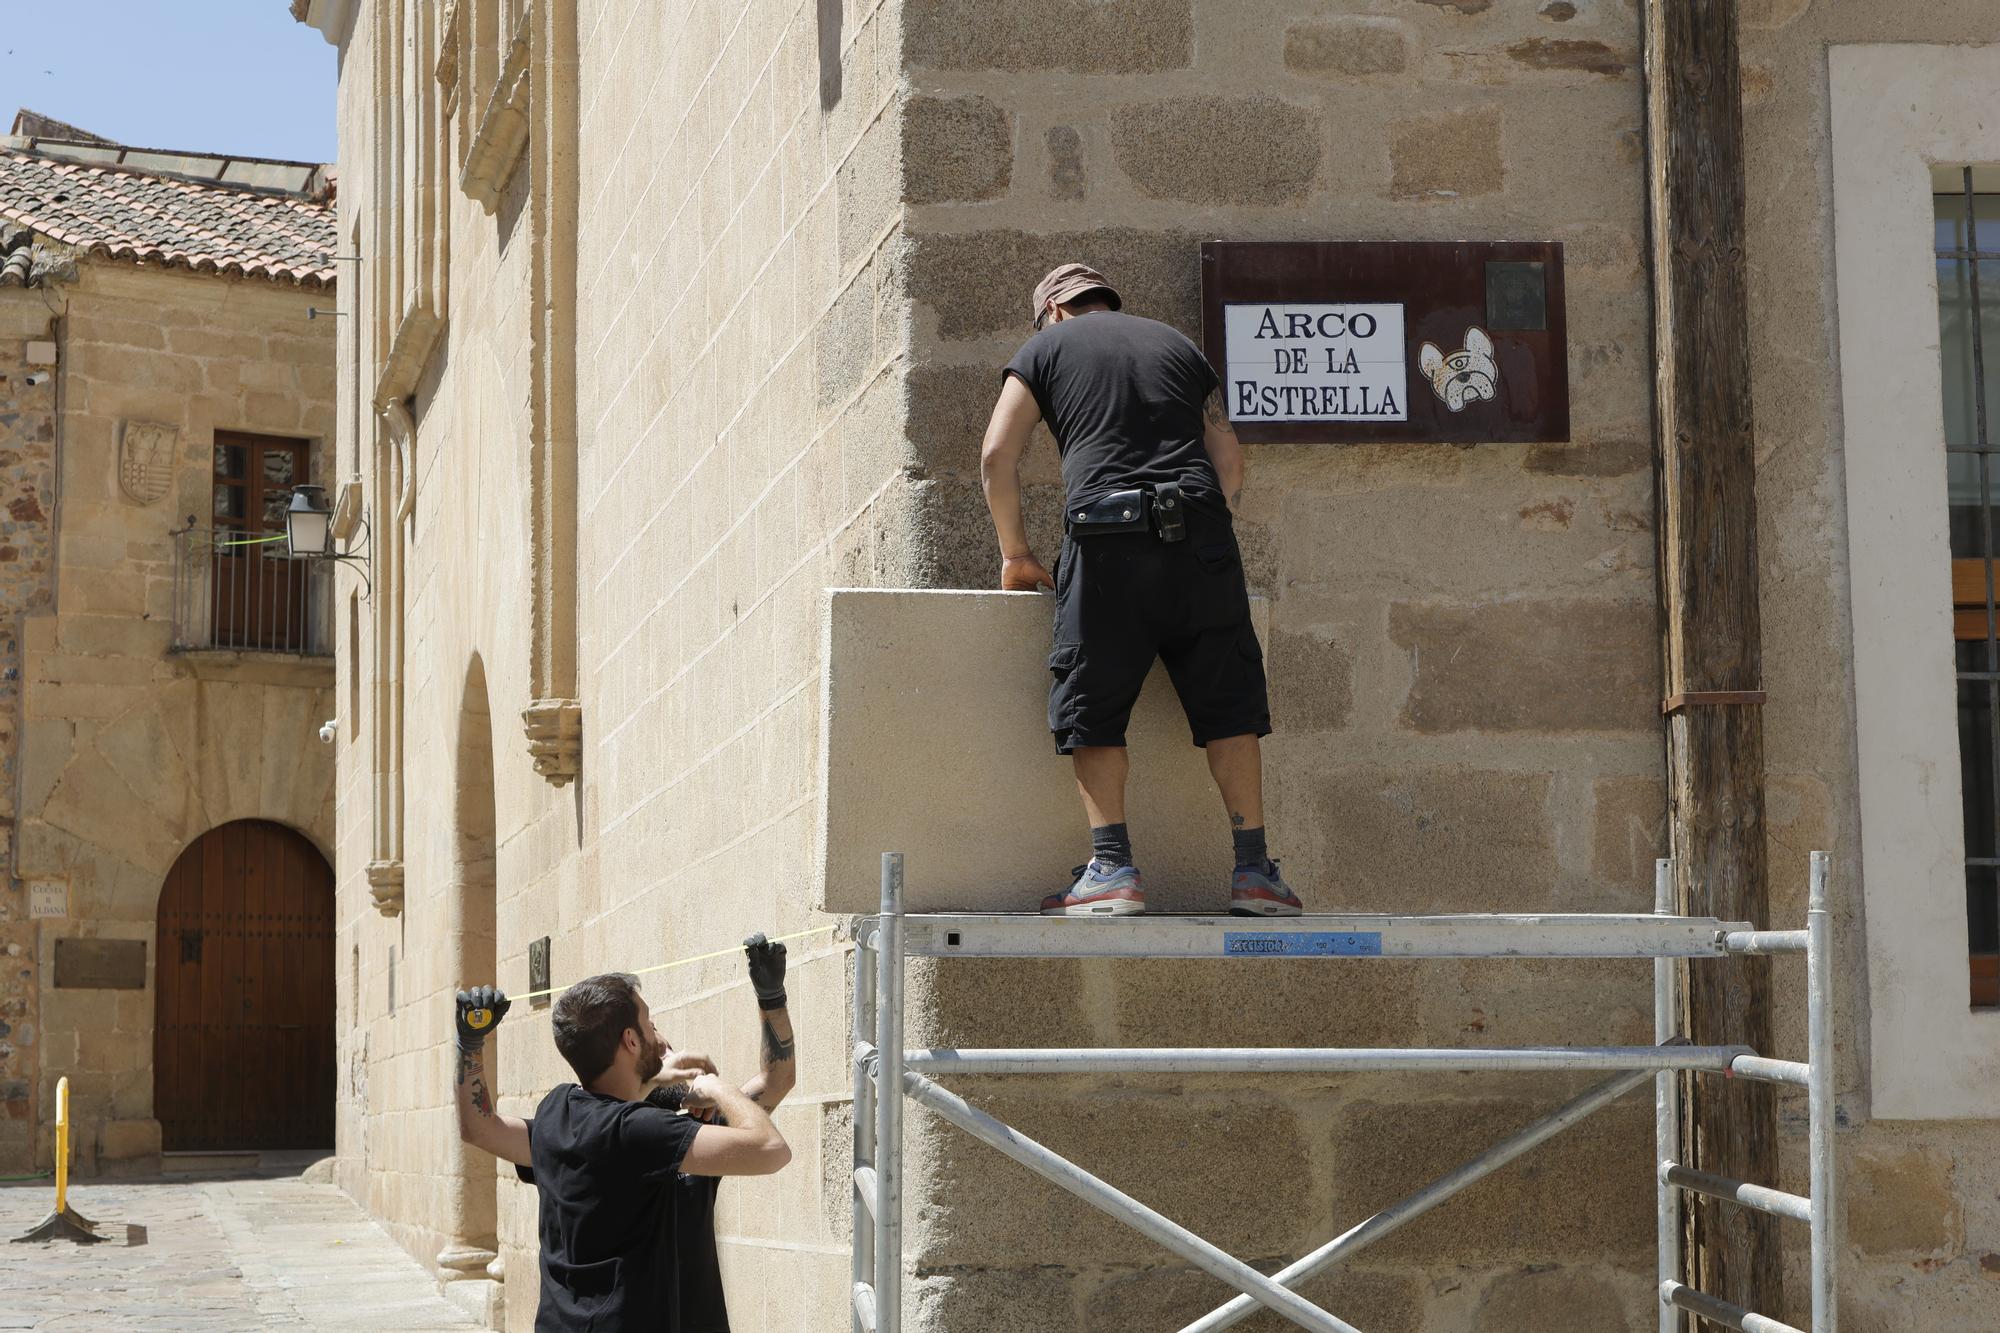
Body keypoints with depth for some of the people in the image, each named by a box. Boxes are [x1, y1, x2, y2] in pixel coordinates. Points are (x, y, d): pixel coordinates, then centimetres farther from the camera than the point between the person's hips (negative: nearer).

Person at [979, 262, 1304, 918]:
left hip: (1107, 538, -3)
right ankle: (1254, 870, 2)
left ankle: (1112, 868, -6)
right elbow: (1230, 457, 20)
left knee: (1093, 710, 3)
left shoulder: (1045, 347, 16)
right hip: (1202, 534, 3)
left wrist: (1016, 553, 15)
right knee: (1228, 704, 6)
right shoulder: (1176, 344, 26)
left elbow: (997, 455, 7)